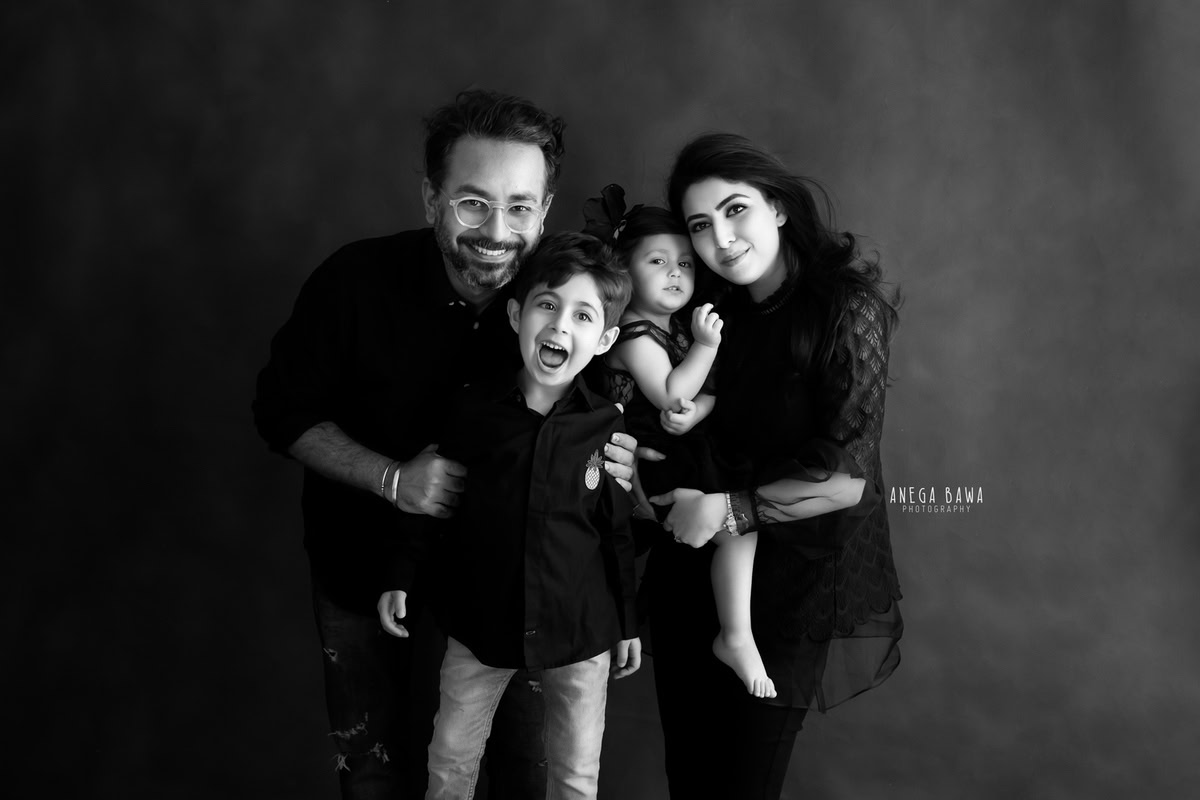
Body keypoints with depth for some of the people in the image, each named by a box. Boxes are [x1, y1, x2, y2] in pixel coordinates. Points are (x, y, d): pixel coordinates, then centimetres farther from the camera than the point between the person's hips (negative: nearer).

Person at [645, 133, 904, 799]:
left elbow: (846, 479, -18)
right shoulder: (709, 310, 3)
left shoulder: (845, 307, -14)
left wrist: (728, 509, -16)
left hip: (797, 587, -5)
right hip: (700, 572, 6)